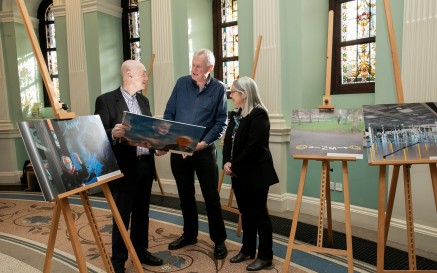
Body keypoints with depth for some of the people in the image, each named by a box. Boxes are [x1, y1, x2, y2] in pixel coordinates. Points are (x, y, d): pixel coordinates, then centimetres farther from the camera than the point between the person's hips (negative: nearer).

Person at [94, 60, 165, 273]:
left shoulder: (144, 101, 13)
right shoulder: (106, 100, -8)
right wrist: (113, 133, -31)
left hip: (145, 165, 6)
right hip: (123, 167, -6)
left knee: (141, 213, 18)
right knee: (122, 216, 6)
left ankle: (141, 251, 36)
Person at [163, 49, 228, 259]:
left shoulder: (218, 88, -3)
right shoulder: (182, 83, 4)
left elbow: (221, 122, -5)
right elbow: (168, 114, 6)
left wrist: (203, 143, -15)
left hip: (204, 151, -3)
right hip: (178, 149, 3)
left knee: (211, 197, 3)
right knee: (185, 195, 15)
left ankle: (219, 240, 19)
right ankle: (189, 234, 33)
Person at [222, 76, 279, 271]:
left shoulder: (258, 115, -15)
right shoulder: (236, 115, 12)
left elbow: (253, 147, -22)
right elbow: (228, 141, 9)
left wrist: (235, 167, -16)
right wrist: (226, 163, -7)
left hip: (256, 173, -8)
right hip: (240, 174, 8)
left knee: (259, 213, 3)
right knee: (246, 212, 17)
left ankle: (265, 257, 18)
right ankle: (248, 250, 32)